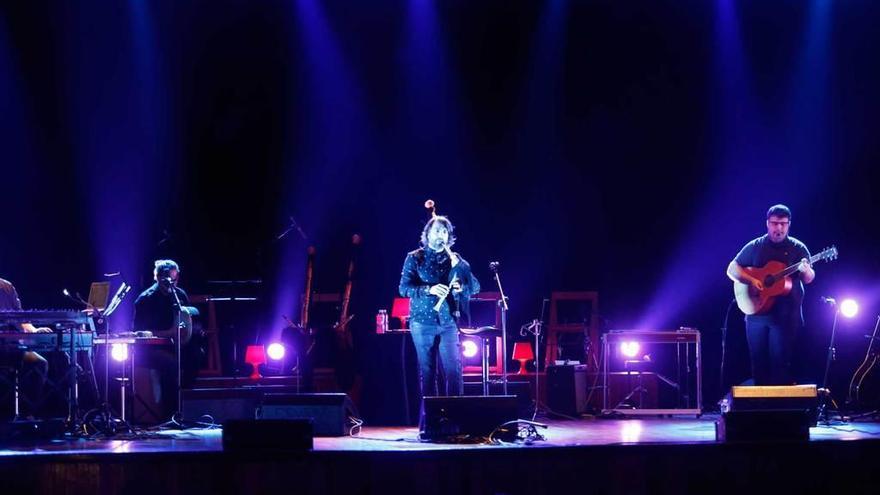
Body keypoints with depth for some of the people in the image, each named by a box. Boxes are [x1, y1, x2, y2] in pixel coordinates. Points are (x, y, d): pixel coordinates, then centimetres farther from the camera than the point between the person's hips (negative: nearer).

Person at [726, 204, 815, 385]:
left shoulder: (798, 248, 5)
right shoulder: (754, 247, 7)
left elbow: (809, 279, 2)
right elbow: (732, 269, 6)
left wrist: (806, 270, -22)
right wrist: (751, 280, -12)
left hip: (786, 315, -2)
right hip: (757, 312, 2)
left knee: (781, 361, -7)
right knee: (758, 360, 4)